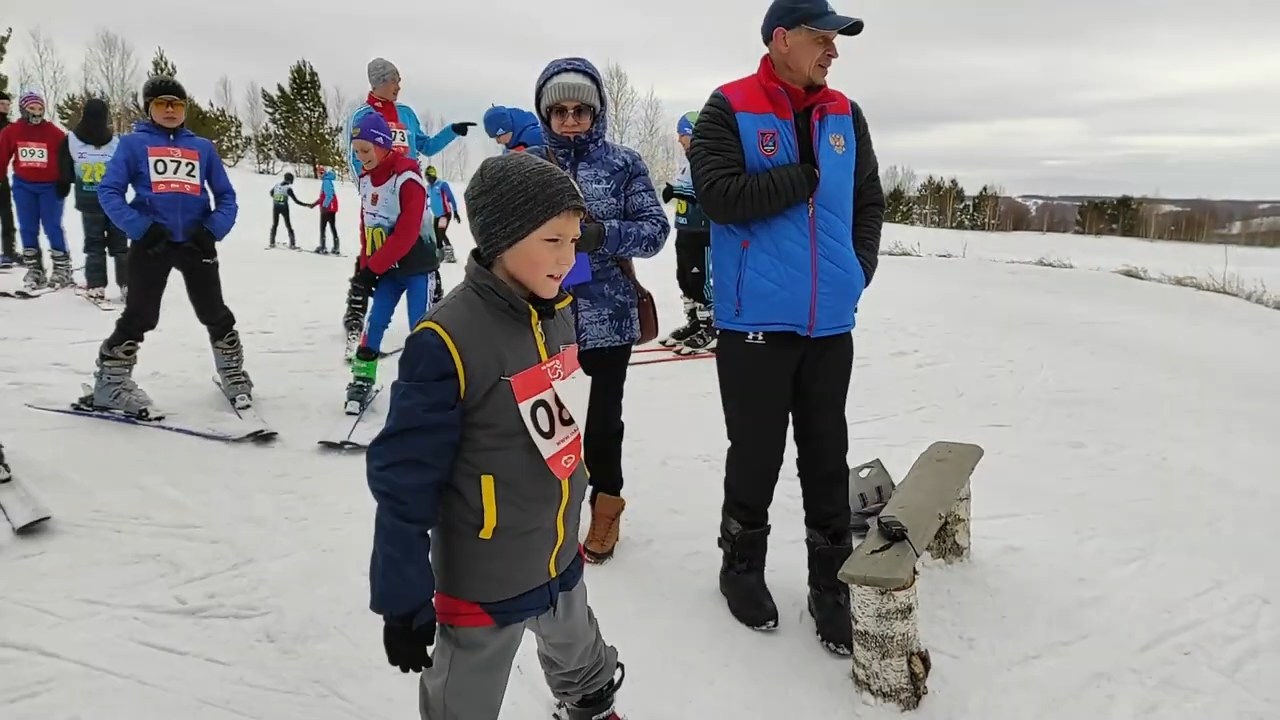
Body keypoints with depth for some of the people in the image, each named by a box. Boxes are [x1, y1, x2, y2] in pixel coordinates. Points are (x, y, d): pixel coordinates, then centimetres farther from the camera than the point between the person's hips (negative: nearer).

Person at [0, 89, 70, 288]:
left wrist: (65, 182, -7)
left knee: (53, 228, -2)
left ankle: (62, 269, 6)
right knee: (28, 229, 6)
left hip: (50, 186, -2)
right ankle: (33, 270, 14)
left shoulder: (54, 132, -5)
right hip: (23, 186, 3)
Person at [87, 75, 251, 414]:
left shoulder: (203, 147, 11)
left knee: (215, 314, 9)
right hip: (150, 242, -2)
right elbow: (109, 191, -1)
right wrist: (141, 228, -15)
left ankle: (233, 375, 27)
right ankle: (110, 384, 13)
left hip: (196, 243, 2)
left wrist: (212, 231, -7)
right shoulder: (133, 143, 4)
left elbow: (226, 197, 10)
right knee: (140, 316, -1)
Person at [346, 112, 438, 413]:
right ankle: (362, 380, 13)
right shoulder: (366, 179, 6)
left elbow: (407, 234, -23)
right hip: (386, 267, 6)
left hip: (417, 266, -6)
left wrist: (373, 267, -19)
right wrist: (366, 266, 2)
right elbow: (366, 226, 11)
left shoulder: (407, 179, -19)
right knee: (375, 321, 4)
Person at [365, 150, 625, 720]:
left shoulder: (559, 314, -5)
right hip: (484, 578, -6)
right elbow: (404, 481, -22)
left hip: (560, 557, 7)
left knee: (580, 658, 32)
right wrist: (402, 598, -18)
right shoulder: (449, 341, -28)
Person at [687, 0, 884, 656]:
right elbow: (720, 195, -19)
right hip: (756, 323, -4)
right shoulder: (730, 109, -5)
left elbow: (869, 202, 17)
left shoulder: (845, 116, 11)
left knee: (827, 457, 11)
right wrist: (807, 177, -11)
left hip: (831, 323, 5)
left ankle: (831, 583, 24)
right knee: (756, 453, 8)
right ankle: (743, 565, 30)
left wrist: (859, 270, 6)